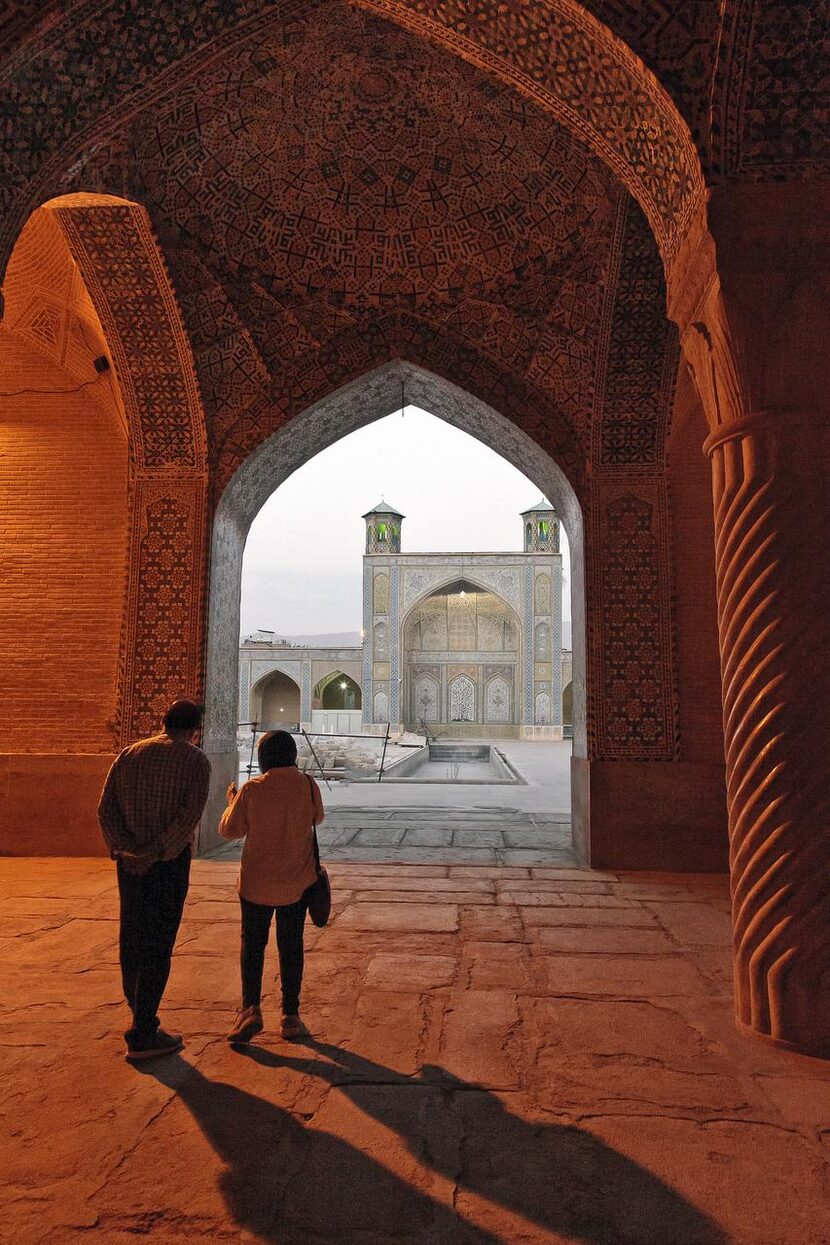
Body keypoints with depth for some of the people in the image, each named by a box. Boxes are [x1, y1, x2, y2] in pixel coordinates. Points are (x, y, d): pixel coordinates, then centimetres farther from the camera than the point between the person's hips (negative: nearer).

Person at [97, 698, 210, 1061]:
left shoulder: (129, 753, 7)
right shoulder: (195, 760, -7)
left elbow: (106, 808, -2)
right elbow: (189, 816, -19)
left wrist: (126, 849, -8)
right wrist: (156, 852, -15)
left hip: (129, 861, 5)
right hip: (169, 862, -5)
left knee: (131, 936, 20)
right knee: (158, 945, 5)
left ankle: (139, 1011, 38)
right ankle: (143, 1034, 12)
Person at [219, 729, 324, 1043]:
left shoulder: (252, 790, -14)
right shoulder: (308, 785, -10)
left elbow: (230, 830, -5)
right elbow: (316, 818, 8)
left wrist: (231, 801, 12)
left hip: (257, 882, -1)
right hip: (297, 882, 2)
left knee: (252, 945, 14)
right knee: (291, 947, 13)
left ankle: (251, 1008, 4)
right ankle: (290, 1016, 19)